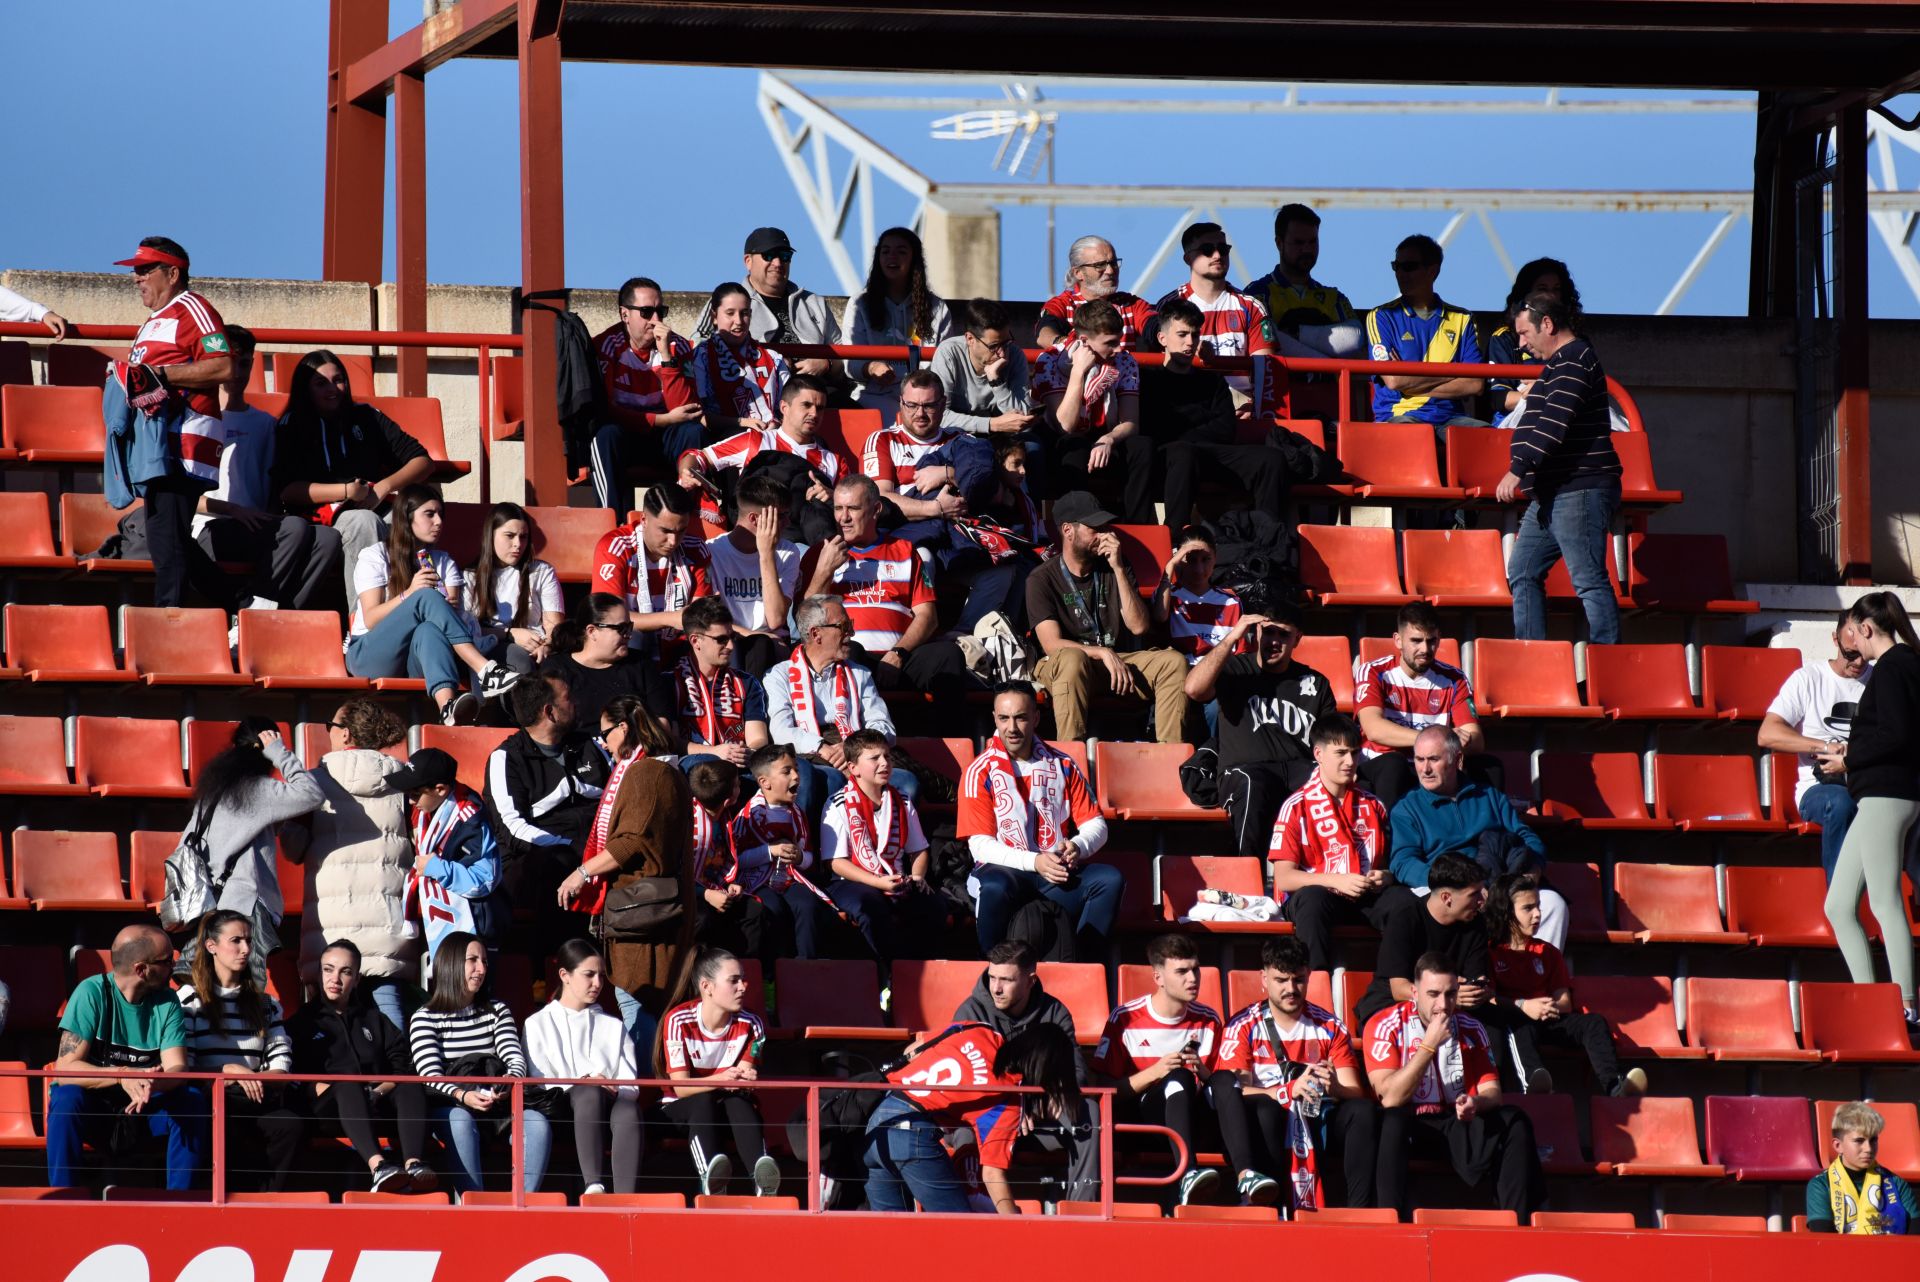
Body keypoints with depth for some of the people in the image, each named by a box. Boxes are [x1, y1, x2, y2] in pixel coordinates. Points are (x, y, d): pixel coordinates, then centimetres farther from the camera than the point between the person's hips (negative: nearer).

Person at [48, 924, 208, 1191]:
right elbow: (65, 1069, -21)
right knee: (67, 1097, -35)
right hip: (92, 1106, -3)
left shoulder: (166, 1002, 0)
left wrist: (155, 1084, -37)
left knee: (192, 1099, -23)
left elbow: (177, 1068, -11)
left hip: (140, 1109, 3)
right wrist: (122, 1076, -37)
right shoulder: (92, 993, -13)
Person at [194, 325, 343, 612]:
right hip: (210, 530, -5)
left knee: (329, 538, -24)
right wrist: (234, 510, -13)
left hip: (259, 527, 5)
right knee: (296, 528, -32)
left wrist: (272, 517, -3)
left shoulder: (263, 423, 25)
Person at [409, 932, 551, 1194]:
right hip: (449, 1107, -3)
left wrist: (511, 1081, -21)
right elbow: (430, 1075, -8)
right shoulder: (425, 1018, 5)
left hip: (497, 1104, 3)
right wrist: (462, 1096, -29)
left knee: (537, 1123, -28)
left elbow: (516, 1059, 4)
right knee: (460, 1120, -39)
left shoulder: (497, 1010, 18)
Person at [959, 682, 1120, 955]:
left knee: (1110, 880, -24)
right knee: (995, 888, -38)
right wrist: (1035, 862, -20)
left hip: (1059, 872, 3)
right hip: (1006, 869, -3)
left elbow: (1095, 825, 10)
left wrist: (1078, 847, -14)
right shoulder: (981, 772, 0)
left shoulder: (1062, 766, 10)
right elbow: (980, 845, -7)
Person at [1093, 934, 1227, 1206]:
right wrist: (1154, 1073, -16)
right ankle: (1188, 1174, -55)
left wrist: (1203, 1073, -11)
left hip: (1191, 1124, 3)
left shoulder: (1208, 1020, 11)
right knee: (1179, 1077, -34)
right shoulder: (1125, 1019, 1)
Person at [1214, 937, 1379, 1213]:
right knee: (1267, 1110, -36)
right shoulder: (1244, 1027, 4)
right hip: (1262, 1127, -3)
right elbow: (1237, 1094, -10)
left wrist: (1335, 1088, -24)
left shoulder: (1330, 1027, 11)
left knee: (1365, 1110, -26)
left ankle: (1359, 1210, -37)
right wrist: (1290, 1091, -27)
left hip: (1318, 1123, 3)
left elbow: (1356, 1094, 1)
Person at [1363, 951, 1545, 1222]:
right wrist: (1429, 1045, -23)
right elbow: (1390, 1098, -19)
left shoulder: (1470, 1029, 5)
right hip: (1409, 1126, -4)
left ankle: (1518, 1223, -23)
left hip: (1456, 1124, 4)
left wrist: (1475, 1103, -23)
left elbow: (1492, 1092, 3)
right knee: (1391, 1122, -38)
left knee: (1515, 1123, -18)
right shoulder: (1385, 1027, -9)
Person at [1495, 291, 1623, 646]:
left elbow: (1554, 424, -24)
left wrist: (1518, 470, -27)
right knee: (1522, 573, 11)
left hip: (1578, 491, -11)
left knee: (1588, 579, -11)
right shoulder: (1560, 363, 21)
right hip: (1551, 494, 11)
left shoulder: (1573, 361, -12)